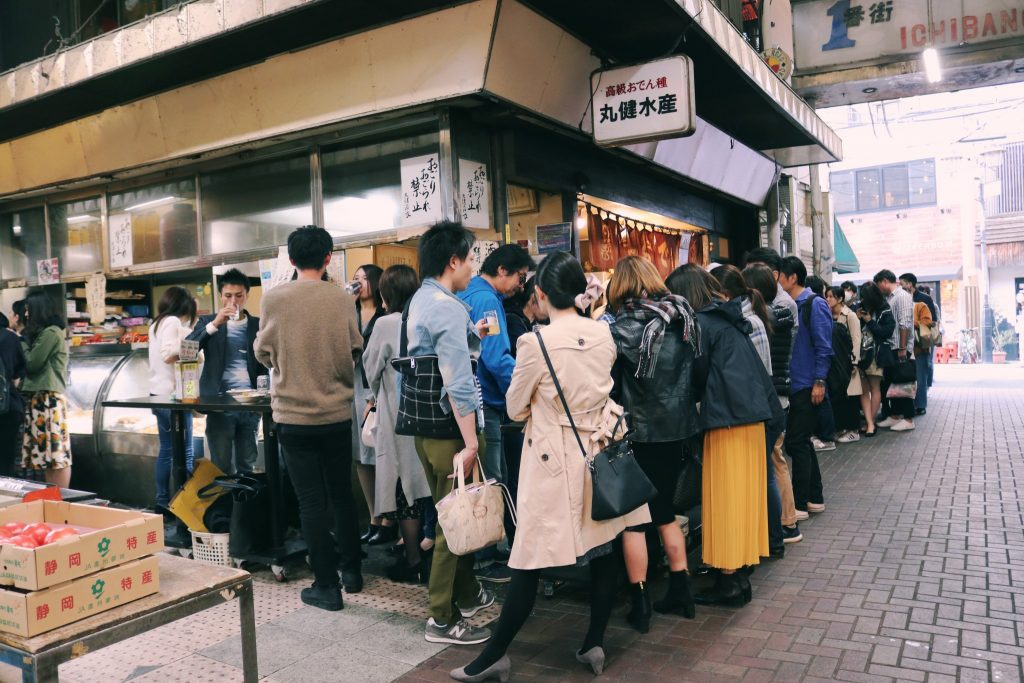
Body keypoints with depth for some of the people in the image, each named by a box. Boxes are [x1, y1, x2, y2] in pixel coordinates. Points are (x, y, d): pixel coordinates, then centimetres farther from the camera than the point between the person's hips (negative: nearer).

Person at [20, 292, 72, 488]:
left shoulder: (50, 332, -10)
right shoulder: (46, 332, 21)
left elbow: (32, 363, -9)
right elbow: (37, 364, 20)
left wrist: (23, 342, 4)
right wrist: (26, 341, 13)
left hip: (47, 399, -10)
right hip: (41, 398, 10)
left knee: (57, 453, -9)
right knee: (47, 452, 8)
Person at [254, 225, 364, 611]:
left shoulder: (274, 299, -8)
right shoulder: (342, 299, -6)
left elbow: (263, 353, 3)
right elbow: (354, 353, 1)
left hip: (293, 414, -2)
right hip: (337, 413, 2)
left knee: (311, 502, 5)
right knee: (342, 496, 17)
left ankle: (327, 585, 11)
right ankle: (352, 571, 27)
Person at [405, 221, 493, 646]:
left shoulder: (421, 299, 12)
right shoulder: (448, 307, -19)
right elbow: (458, 382, -25)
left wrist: (472, 336, 20)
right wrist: (470, 443, -25)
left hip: (427, 425, 10)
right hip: (450, 427, -10)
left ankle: (466, 594, 36)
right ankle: (443, 619, 11)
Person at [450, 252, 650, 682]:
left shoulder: (536, 343, -17)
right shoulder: (604, 335, 0)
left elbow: (516, 409, -5)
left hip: (554, 461, -5)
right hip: (600, 455, 6)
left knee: (530, 564, 2)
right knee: (604, 551, 15)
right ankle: (594, 644, 26)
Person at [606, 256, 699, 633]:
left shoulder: (622, 327, -14)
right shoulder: (682, 317, 2)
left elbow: (610, 383, -11)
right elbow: (694, 371, 10)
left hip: (639, 432, -5)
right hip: (676, 428, 6)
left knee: (634, 518, 6)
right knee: (665, 510, 20)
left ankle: (640, 604, 11)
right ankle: (680, 590, 27)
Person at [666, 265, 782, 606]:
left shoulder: (701, 324, -9)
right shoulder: (729, 319, 15)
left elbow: (697, 375, -6)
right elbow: (755, 370, 17)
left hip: (728, 418, -9)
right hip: (752, 415, 9)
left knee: (726, 498, -1)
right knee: (744, 494, 14)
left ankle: (729, 580, 6)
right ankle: (738, 572, 24)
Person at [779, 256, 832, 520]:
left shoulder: (815, 305, -9)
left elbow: (823, 346, -13)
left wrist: (819, 382, -16)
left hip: (807, 387, -8)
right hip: (793, 386, 8)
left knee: (797, 442, -4)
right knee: (801, 441, 13)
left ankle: (800, 503, 5)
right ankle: (815, 497, 25)